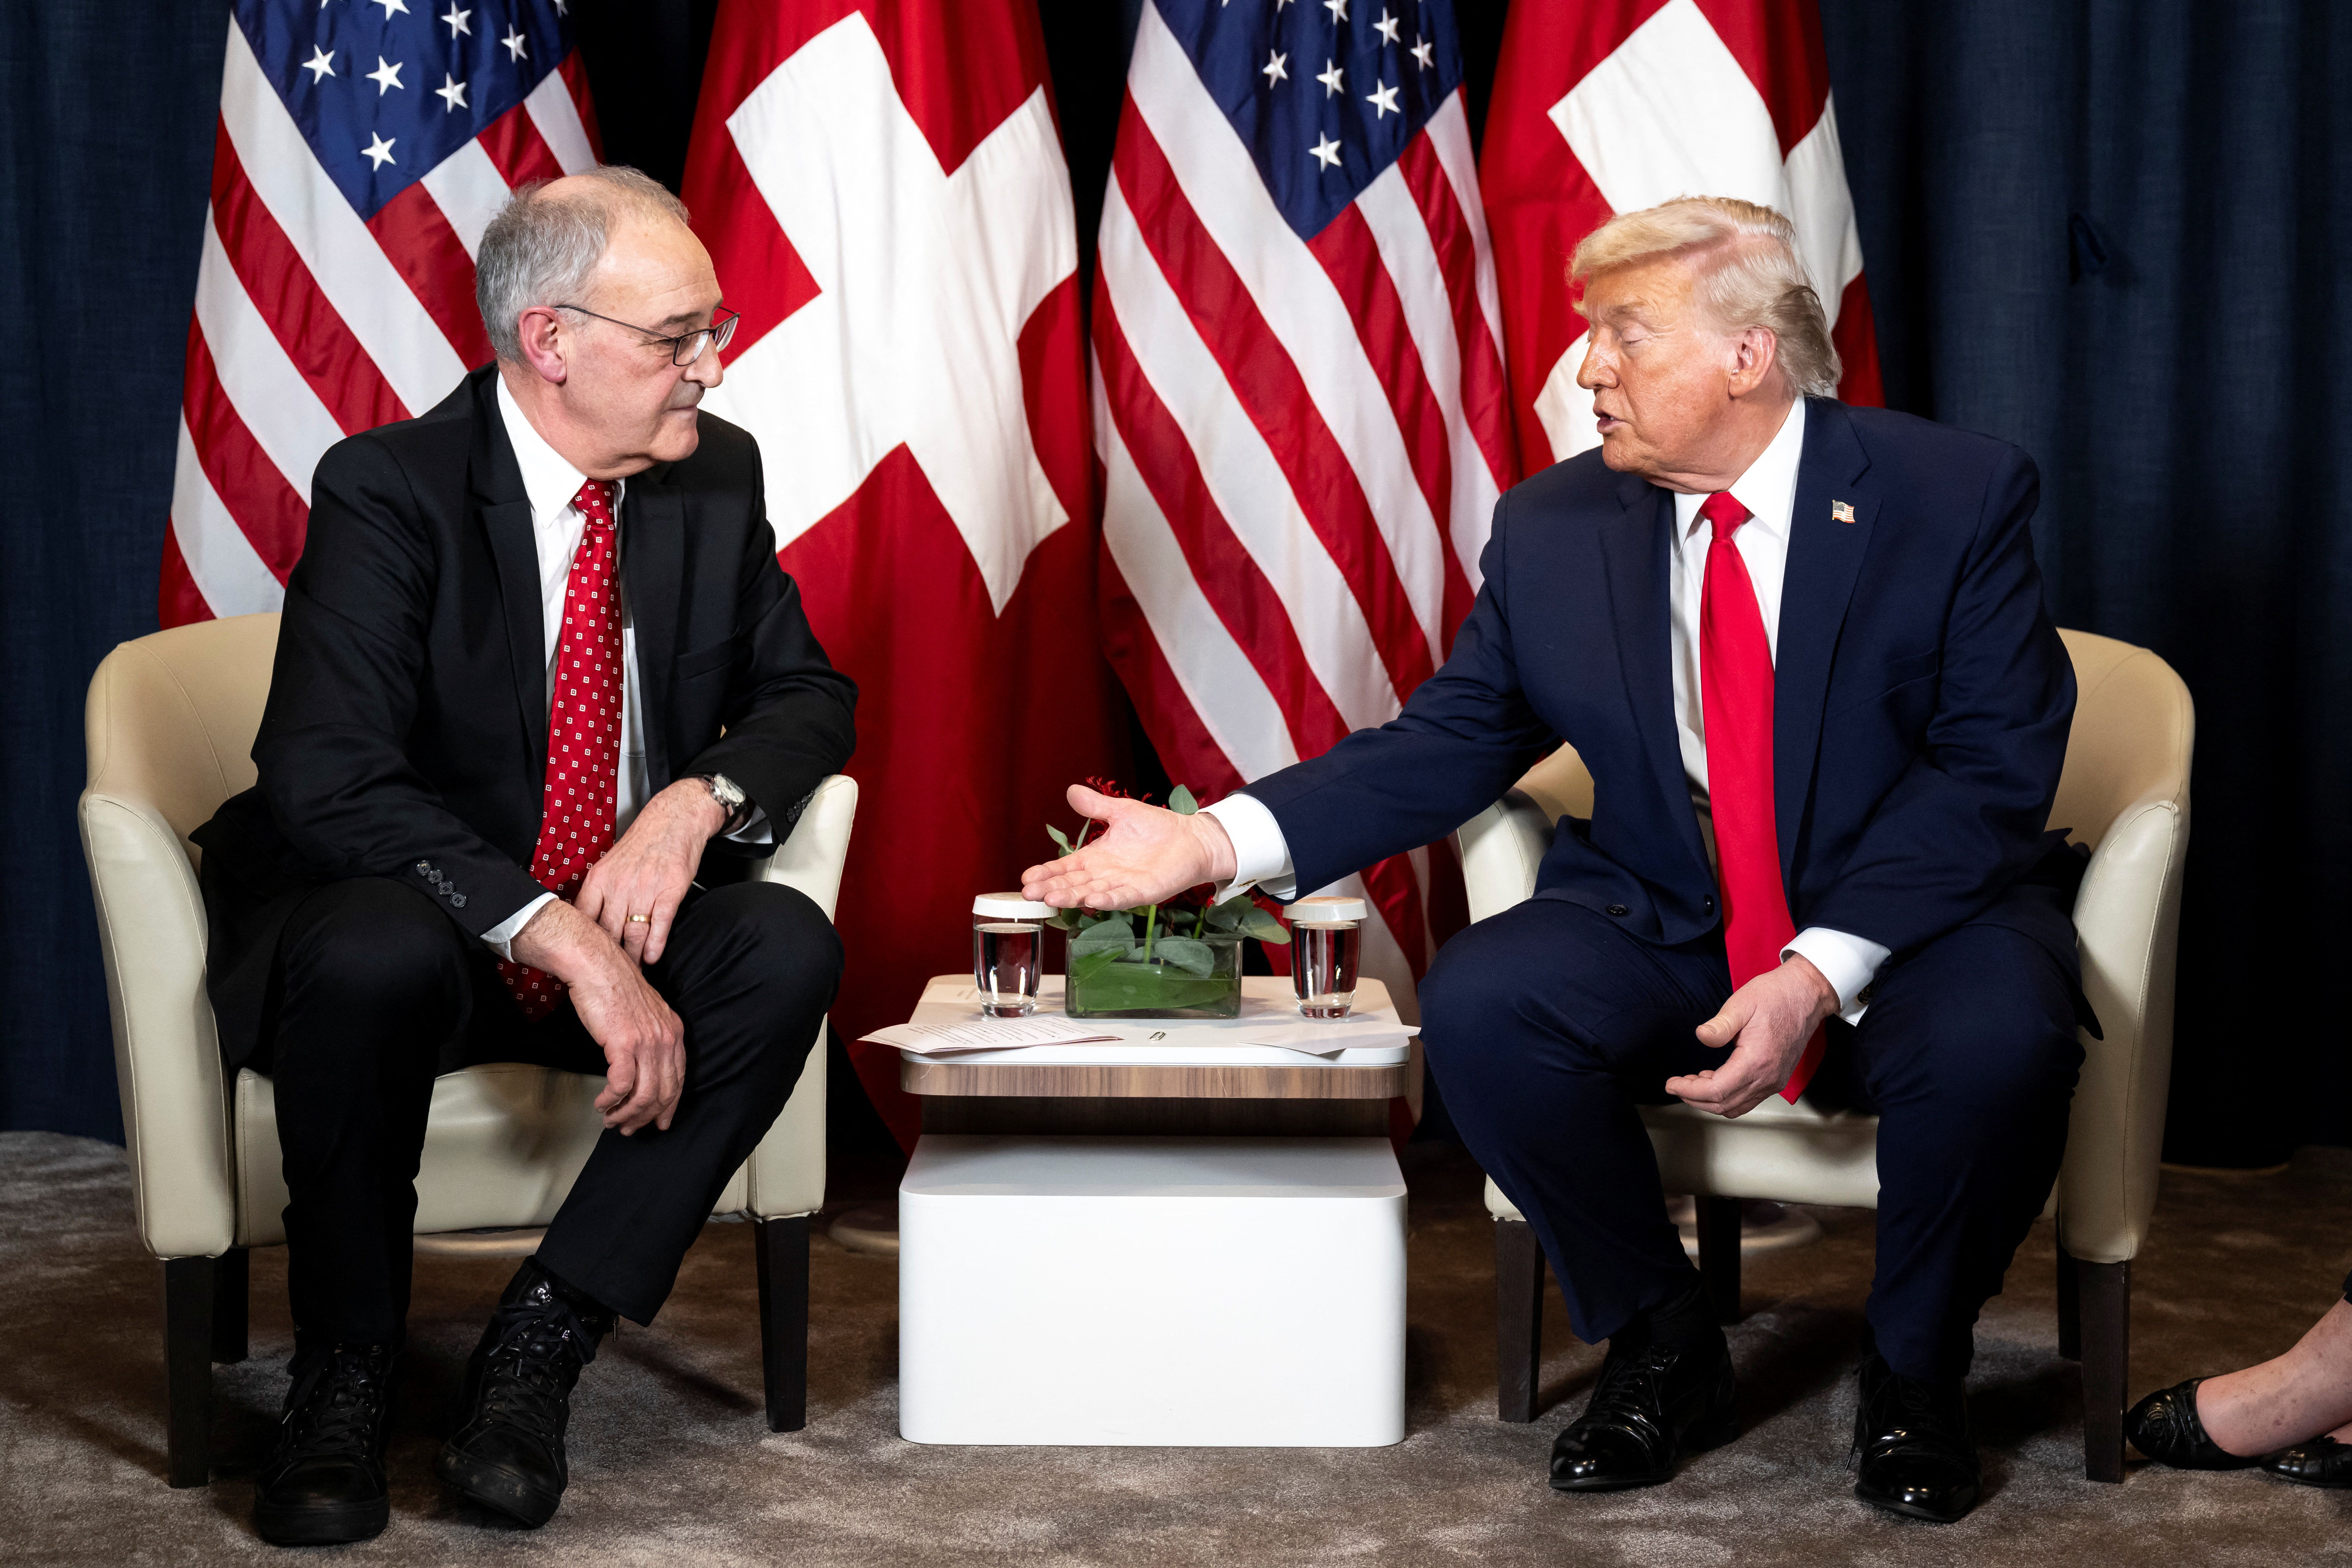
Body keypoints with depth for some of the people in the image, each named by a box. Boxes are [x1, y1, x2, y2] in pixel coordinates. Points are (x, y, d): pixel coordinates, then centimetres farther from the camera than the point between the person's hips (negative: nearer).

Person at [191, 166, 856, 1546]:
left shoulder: (715, 476, 0)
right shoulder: (387, 490, -16)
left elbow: (808, 697, 8)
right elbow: (326, 783, -27)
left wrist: (701, 799, -17)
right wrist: (563, 936, -36)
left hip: (625, 912, 5)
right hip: (416, 917, -4)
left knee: (789, 948, -25)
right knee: (377, 958, -39)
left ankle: (545, 1340, -18)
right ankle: (346, 1371, -15)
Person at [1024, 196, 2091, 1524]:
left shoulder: (1959, 497, -9)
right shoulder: (1557, 530, 1)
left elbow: (1996, 766, -15)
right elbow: (1446, 746, 2)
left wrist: (1821, 972, -27)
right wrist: (1217, 841, -13)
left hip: (1913, 920, -3)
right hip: (1667, 934, 3)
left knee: (1998, 1043, -35)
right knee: (1479, 1004, -24)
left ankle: (1916, 1380, -5)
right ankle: (1665, 1350, -1)